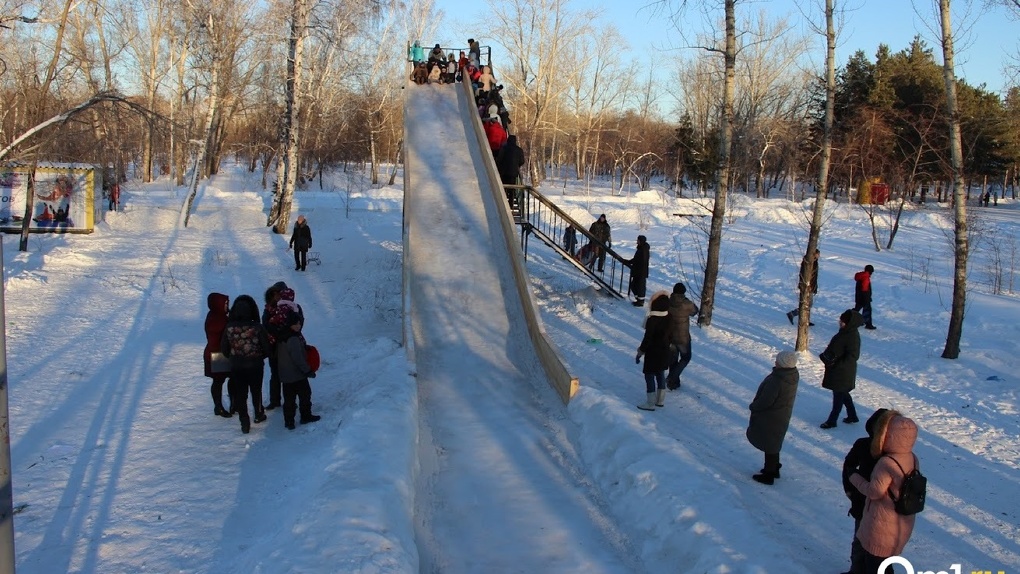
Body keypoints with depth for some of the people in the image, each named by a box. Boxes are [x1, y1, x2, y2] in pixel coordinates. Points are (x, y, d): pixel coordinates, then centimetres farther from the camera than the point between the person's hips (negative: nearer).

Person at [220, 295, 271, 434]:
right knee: (256, 391, 20)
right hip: (255, 365, -1)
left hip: (236, 367, 1)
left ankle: (244, 422, 11)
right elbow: (267, 349, -12)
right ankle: (259, 415, 37)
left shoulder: (229, 328, -12)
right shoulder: (257, 327, -19)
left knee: (239, 394, 11)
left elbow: (224, 349, 0)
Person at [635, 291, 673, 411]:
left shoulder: (652, 320, -24)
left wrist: (640, 353, -11)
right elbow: (669, 335, 9)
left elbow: (647, 338, -21)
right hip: (664, 352, 8)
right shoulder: (668, 318, -2)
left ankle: (650, 404, 7)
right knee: (660, 375, 19)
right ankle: (660, 400, 29)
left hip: (653, 353, -7)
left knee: (649, 376, 2)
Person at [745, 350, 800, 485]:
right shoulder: (792, 375, -6)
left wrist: (753, 406, -8)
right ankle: (774, 468, 42)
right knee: (773, 443, 25)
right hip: (782, 416, 9)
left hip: (770, 418, -9)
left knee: (769, 444, 8)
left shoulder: (776, 381, -35)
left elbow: (765, 401, -28)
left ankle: (768, 475, 22)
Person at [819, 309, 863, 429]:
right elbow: (834, 347, 15)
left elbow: (852, 356, -26)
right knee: (843, 393, 22)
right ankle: (852, 416, 36)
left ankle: (832, 421, 15)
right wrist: (826, 355, 4)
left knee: (839, 394, 4)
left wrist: (837, 364, -27)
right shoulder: (845, 332, 3)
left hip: (843, 372, -9)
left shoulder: (853, 337, -25)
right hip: (837, 370, 9)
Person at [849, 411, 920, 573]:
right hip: (902, 525, 7)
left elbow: (874, 491, -20)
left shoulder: (886, 463, -29)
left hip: (882, 526, -7)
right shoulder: (912, 458, -5)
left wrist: (854, 477, -6)